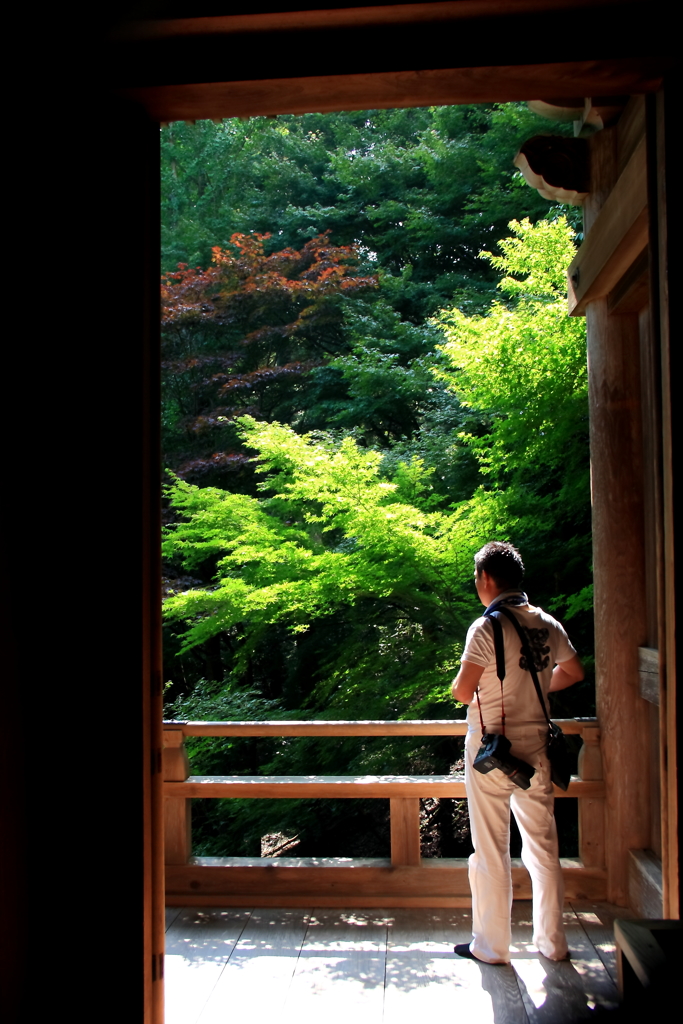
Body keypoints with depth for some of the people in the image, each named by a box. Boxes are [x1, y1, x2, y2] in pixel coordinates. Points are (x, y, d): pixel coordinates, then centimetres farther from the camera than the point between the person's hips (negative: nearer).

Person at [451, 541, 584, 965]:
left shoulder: (488, 627, -16)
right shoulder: (548, 625, 2)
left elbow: (462, 691, -19)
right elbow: (574, 672, 17)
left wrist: (480, 691, 3)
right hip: (536, 748, 6)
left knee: (491, 850, 6)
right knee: (543, 845, 15)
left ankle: (491, 946, 18)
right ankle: (553, 941, 26)